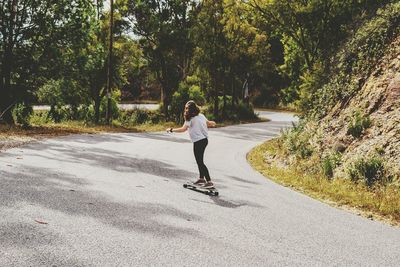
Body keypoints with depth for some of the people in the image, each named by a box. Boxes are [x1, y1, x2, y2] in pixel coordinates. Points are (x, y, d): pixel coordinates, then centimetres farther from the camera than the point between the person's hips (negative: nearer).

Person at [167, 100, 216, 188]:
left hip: (198, 141, -9)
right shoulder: (201, 116, 10)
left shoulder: (190, 118, -12)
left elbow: (183, 129, -23)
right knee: (200, 160, 22)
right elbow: (208, 123, 24)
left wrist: (171, 130, -15)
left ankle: (209, 182, -10)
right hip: (204, 139, 9)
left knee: (200, 162, -5)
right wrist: (213, 123, 46)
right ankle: (201, 178, 33)